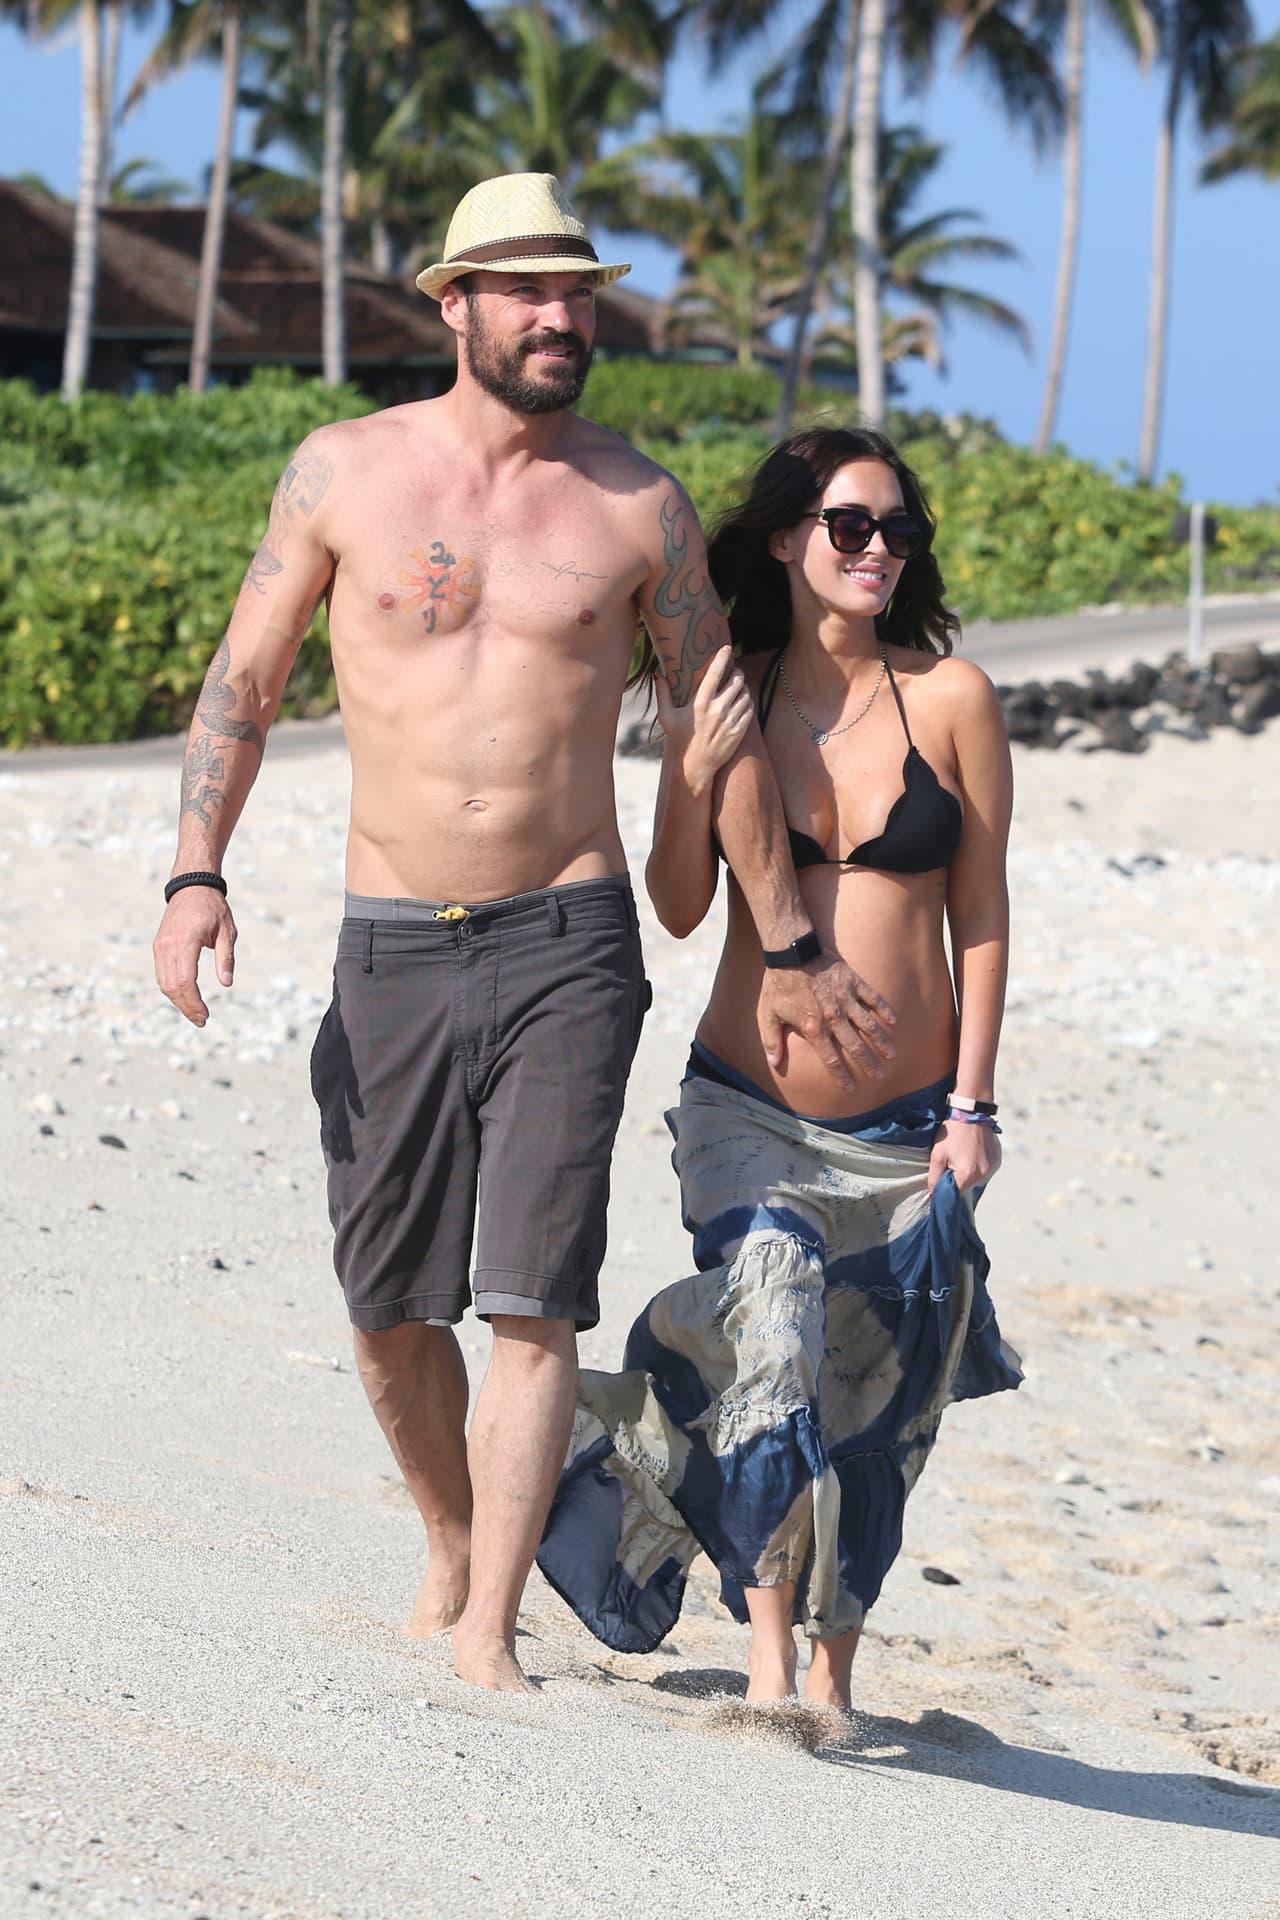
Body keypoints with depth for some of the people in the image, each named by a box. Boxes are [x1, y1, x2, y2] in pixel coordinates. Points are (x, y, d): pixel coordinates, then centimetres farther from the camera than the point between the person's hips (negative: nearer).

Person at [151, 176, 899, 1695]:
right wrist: (195, 873, -5)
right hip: (389, 949, 1)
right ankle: (453, 1543, 34)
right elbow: (246, 674, 7)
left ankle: (486, 1636, -9)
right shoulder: (347, 470, 3)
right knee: (389, 1310, 8)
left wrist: (789, 951, 13)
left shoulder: (638, 508, 3)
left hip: (567, 949, -1)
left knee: (533, 1307, -11)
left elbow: (724, 730, 11)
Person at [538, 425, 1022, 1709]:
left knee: (871, 1411, 7)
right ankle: (768, 1657, -15)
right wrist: (691, 774, -15)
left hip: (907, 1126, 1)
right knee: (771, 1339, -21)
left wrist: (973, 1104, -1)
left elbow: (982, 916, 2)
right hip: (749, 1108, -1)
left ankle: (831, 1673, 23)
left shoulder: (950, 698, -2)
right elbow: (679, 909, 1)